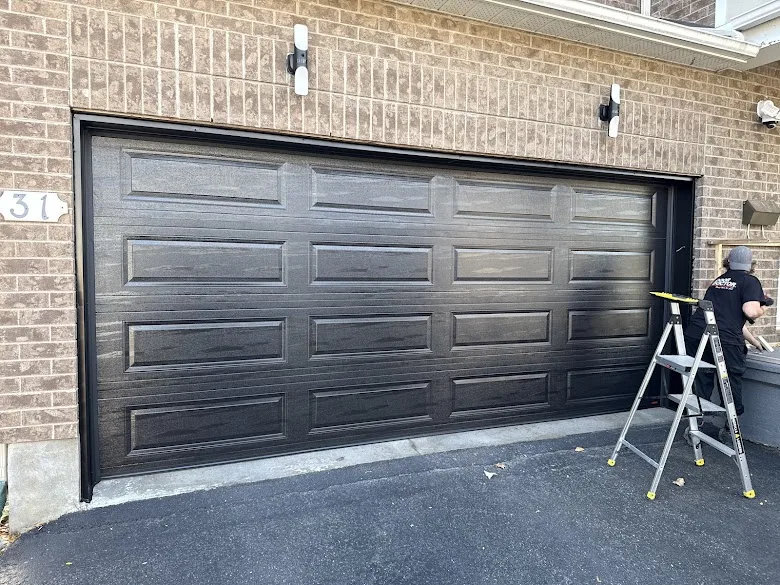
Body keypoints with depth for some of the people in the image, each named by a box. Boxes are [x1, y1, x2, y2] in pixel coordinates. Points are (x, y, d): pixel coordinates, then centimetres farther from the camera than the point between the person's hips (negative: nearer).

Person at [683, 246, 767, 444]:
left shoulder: (718, 281, 25)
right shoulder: (750, 281, 6)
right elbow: (750, 312, -11)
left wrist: (754, 340, 44)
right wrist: (762, 310, 14)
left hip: (695, 334, 5)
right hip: (725, 340, -5)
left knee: (701, 383, 16)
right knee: (731, 383, 14)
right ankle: (728, 430, 26)